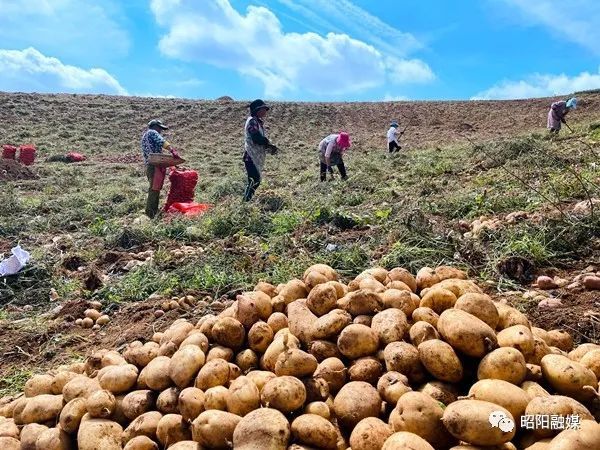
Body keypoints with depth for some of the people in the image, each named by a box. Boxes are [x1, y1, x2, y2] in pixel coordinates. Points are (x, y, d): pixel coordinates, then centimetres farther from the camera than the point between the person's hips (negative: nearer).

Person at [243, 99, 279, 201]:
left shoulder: (258, 122, 18)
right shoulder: (252, 121, -12)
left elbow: (262, 139, 18)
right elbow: (257, 138, -22)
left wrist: (270, 146, 1)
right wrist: (270, 146, -11)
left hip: (257, 157, 10)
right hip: (251, 156, -10)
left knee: (256, 180, 12)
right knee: (254, 180, -14)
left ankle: (247, 200, 19)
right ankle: (246, 201, -10)